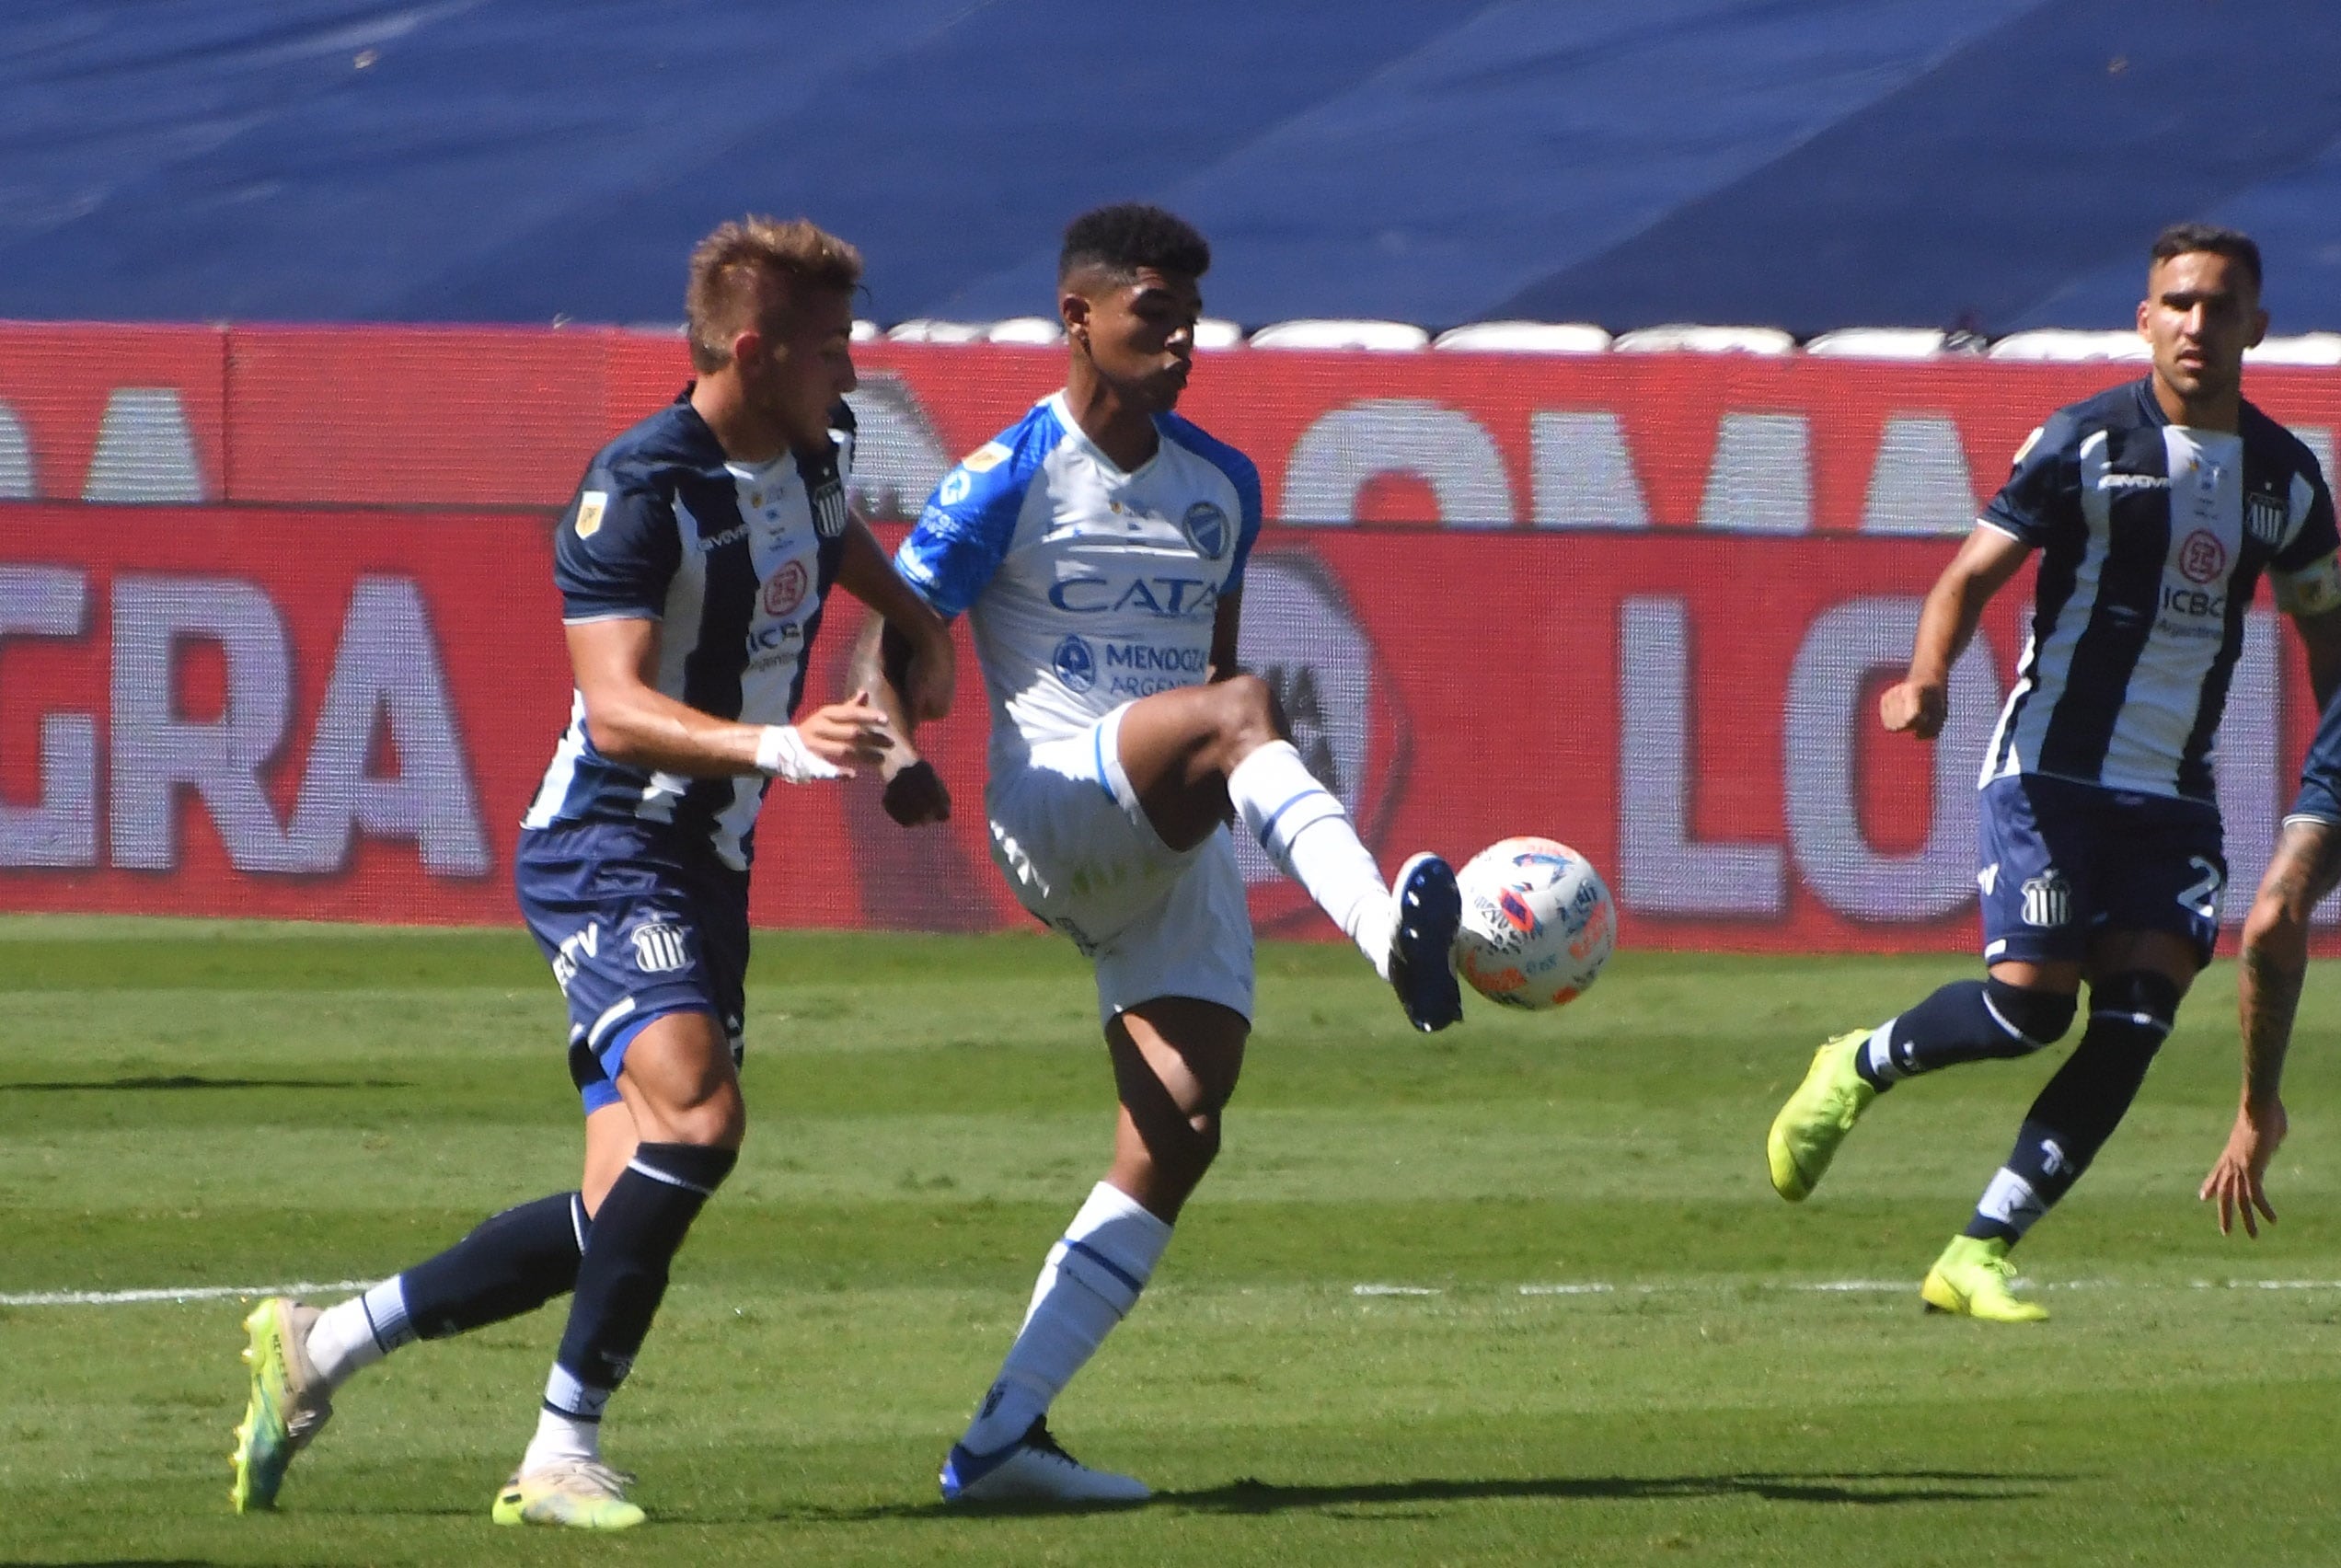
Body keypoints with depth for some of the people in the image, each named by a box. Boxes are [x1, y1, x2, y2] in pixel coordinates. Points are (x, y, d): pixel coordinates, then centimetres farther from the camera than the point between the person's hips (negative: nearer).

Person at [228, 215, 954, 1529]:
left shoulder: (819, 452, 7)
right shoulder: (638, 489, -19)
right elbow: (616, 709, -27)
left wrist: (921, 626, 19)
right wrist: (779, 746, -39)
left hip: (709, 872, 9)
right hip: (609, 859, -9)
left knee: (629, 1211, 4)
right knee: (698, 1116, -29)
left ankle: (321, 1345, 17)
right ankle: (564, 1456, -20)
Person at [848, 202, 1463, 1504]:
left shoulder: (1223, 487, 17)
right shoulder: (1011, 479, -1)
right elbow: (894, 640, -4)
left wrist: (1262, 808, 26)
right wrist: (894, 750, -24)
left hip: (1182, 851, 6)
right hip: (1058, 805, -6)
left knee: (1180, 1132, -8)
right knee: (1240, 710, -34)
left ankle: (1003, 1436, -5)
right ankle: (1397, 939, -61)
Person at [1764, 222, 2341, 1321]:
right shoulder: (2088, 442, -6)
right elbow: (1975, 572, -9)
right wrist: (1927, 677, -28)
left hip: (2177, 795, 4)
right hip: (2052, 769, -4)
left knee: (2137, 1016, -11)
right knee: (2029, 1003, -14)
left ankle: (1977, 1257, -5)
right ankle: (1859, 1068, 17)